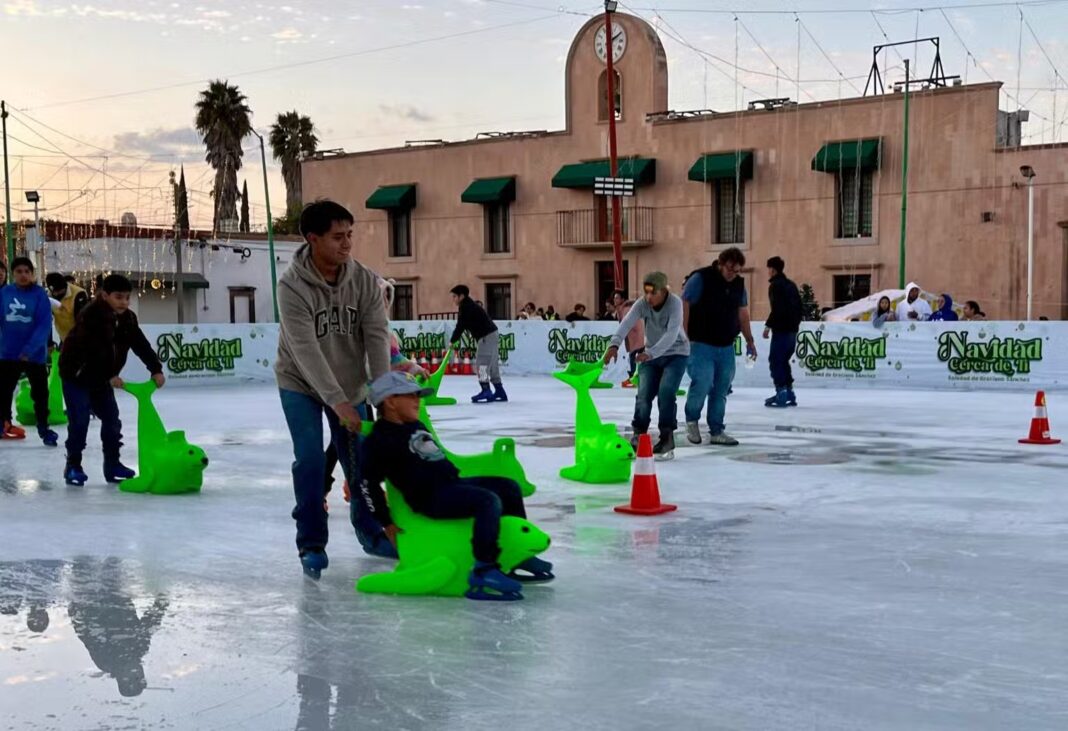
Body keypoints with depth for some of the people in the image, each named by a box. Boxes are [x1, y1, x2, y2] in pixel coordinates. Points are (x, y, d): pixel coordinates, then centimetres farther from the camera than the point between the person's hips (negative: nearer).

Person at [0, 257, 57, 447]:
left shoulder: (40, 294, -11)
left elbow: (45, 325, -16)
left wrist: (30, 349, -24)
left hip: (35, 354, -2)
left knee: (40, 393, 9)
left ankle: (43, 429, 25)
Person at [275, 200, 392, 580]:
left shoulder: (365, 281, -15)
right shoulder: (292, 286, -26)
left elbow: (377, 337, -20)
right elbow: (306, 351, -31)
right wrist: (337, 402, -36)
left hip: (350, 385, 3)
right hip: (301, 383, -3)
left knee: (361, 461, 3)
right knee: (310, 460, -14)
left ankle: (367, 527, 29)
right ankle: (311, 544, 2)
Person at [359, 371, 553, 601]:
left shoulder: (416, 426, 20)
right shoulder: (380, 440, -9)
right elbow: (368, 484, -11)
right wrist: (387, 524, -9)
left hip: (453, 482, 10)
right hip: (430, 497, -10)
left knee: (508, 487, 7)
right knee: (488, 501, -28)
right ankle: (484, 572, -31)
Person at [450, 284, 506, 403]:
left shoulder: (467, 307, -12)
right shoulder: (468, 306, 19)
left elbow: (461, 325, -15)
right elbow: (462, 326, 22)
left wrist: (453, 341, -7)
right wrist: (455, 340, 14)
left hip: (487, 336, -10)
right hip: (491, 335, 10)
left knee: (481, 362, -14)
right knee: (492, 364, 13)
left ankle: (486, 391, -20)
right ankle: (500, 392, 18)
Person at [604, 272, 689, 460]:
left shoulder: (674, 303, -25)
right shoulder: (642, 304, -15)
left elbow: (671, 334, -36)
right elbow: (626, 323, -30)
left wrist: (651, 353, -49)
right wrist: (614, 344, -49)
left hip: (675, 354, -4)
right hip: (652, 355, 4)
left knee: (665, 393, -18)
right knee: (644, 394, -1)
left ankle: (667, 441, -10)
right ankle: (638, 437, 16)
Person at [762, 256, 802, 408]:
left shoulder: (776, 285, -9)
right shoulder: (791, 285, 17)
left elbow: (777, 309, -19)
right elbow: (799, 306, 19)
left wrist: (769, 325, -13)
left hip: (781, 329, -9)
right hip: (792, 329, 9)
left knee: (776, 361, -6)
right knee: (783, 361, 15)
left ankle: (781, 393, -10)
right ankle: (789, 392, 15)